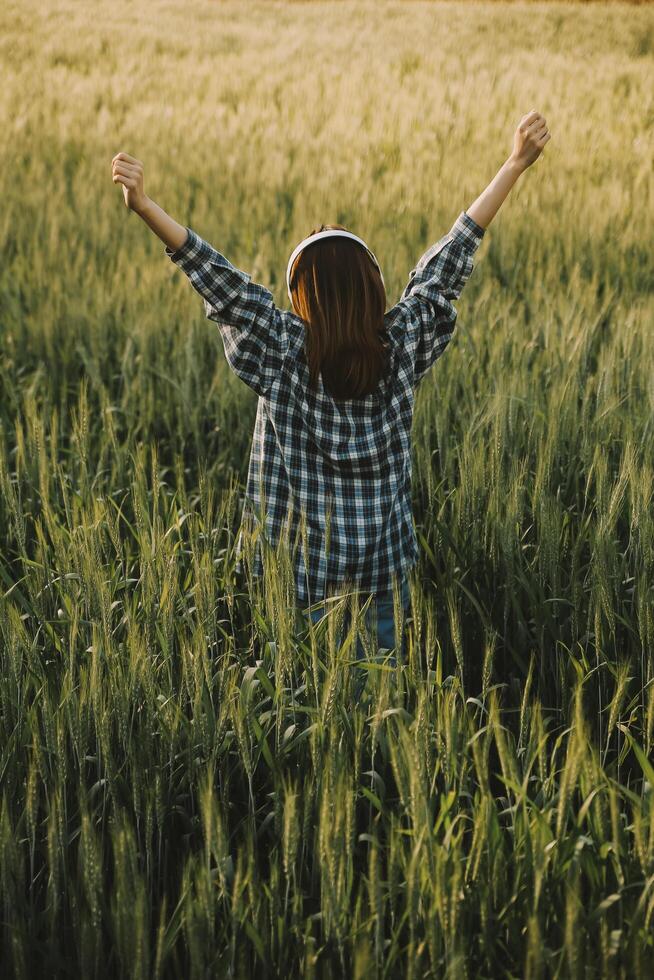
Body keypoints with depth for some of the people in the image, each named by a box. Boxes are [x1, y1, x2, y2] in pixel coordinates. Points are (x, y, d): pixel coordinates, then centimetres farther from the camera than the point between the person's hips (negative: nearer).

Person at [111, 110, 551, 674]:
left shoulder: (283, 351, -14)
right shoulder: (401, 346, -7)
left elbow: (220, 281, -20)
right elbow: (448, 263, -4)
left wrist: (145, 207, -24)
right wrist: (516, 165, 2)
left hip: (299, 571, -2)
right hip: (384, 570, 3)